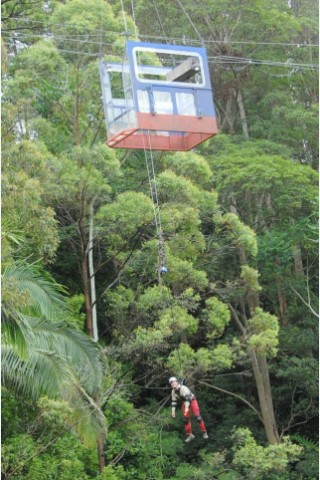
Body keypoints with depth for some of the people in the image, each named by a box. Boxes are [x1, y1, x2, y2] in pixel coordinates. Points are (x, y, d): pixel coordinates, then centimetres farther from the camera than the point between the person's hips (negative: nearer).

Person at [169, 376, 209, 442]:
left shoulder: (183, 388, -30)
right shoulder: (173, 392, -8)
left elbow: (187, 398, -38)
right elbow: (173, 401, 1)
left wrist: (187, 407, -47)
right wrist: (173, 411, -6)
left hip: (192, 400, -6)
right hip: (185, 403, 6)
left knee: (197, 416, -16)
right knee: (185, 419, -2)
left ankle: (204, 432, -4)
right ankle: (190, 435, 8)